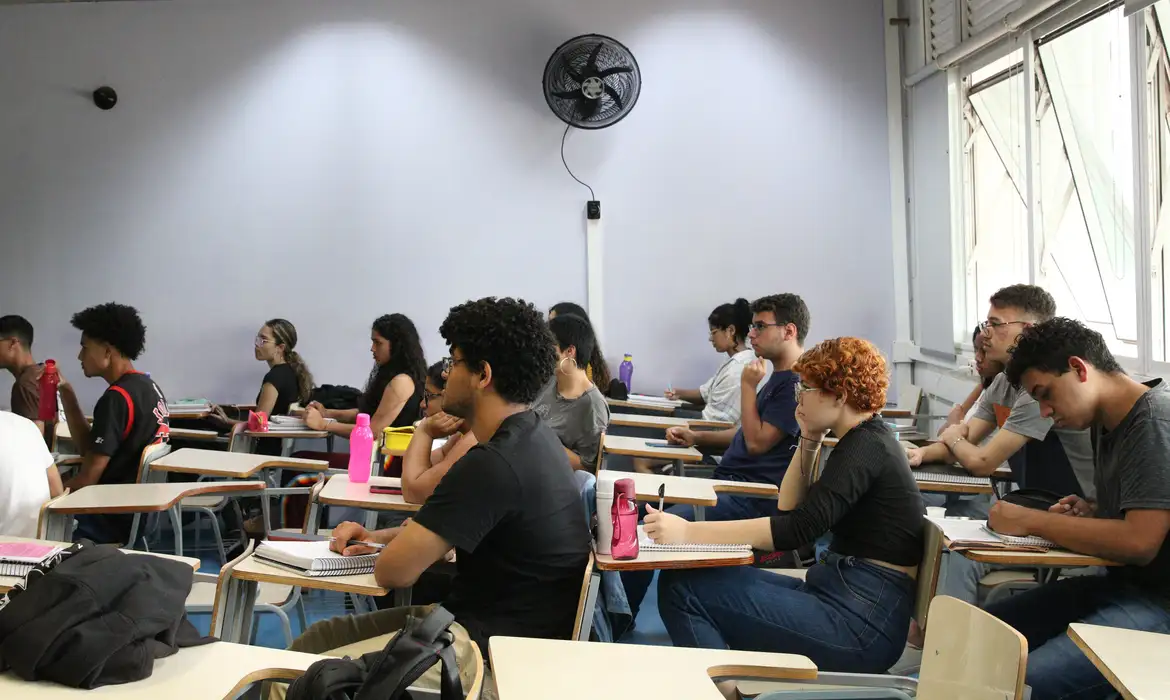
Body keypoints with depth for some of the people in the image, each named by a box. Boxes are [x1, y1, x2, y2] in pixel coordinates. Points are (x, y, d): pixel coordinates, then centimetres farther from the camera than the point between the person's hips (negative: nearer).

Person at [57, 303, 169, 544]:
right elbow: (88, 448, 12)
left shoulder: (117, 398, -19)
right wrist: (65, 391, 7)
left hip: (112, 519, -9)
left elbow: (88, 477, -18)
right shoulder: (149, 387, 8)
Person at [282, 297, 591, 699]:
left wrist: (386, 548, 4)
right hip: (496, 620, 10)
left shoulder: (492, 464, -25)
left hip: (494, 649, -10)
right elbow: (443, 517, 23)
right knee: (317, 639, 11)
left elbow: (394, 572, -20)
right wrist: (380, 537, 8)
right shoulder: (531, 437, 8)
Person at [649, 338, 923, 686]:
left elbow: (798, 529, -27)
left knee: (681, 588, -14)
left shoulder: (865, 446, -15)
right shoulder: (864, 439, 15)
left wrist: (689, 532, -31)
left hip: (862, 623, -10)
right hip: (846, 597, 10)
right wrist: (809, 440, 7)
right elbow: (789, 510, 18)